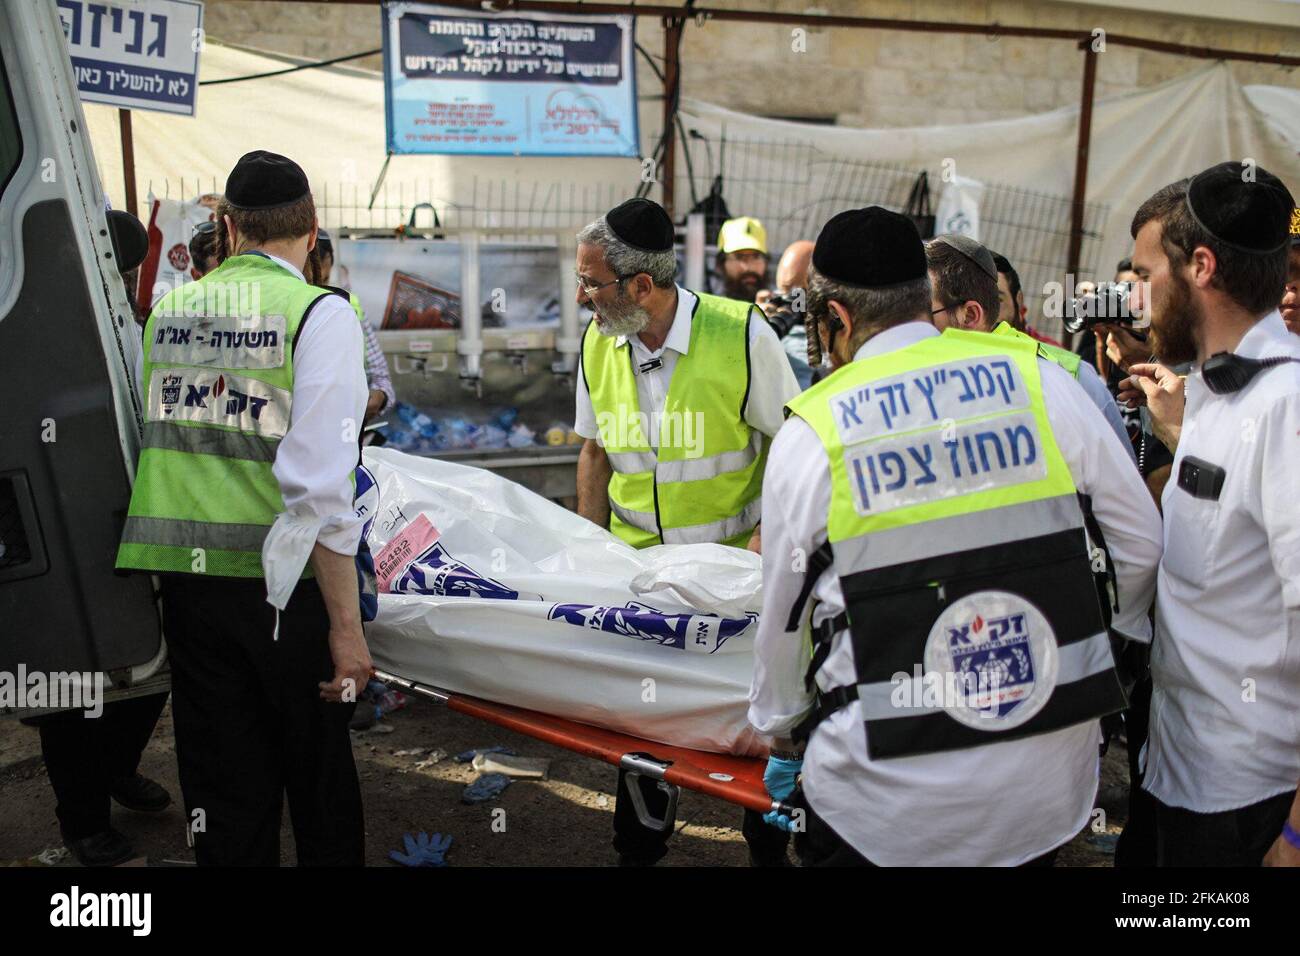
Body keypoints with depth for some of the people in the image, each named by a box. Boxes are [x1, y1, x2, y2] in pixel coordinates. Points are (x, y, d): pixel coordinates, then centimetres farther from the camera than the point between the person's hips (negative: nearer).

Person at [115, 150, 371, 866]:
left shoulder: (167, 311, 6)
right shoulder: (319, 313, -10)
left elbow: (152, 441, 12)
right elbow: (319, 486, -18)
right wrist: (346, 624, -14)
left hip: (181, 575, 5)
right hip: (279, 585, -4)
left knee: (224, 789, 16)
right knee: (319, 779, 14)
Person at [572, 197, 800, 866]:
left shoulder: (741, 334, -17)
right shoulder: (596, 344, -2)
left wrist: (764, 537, -16)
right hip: (635, 560, 4)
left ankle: (767, 846, 31)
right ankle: (638, 845, 34)